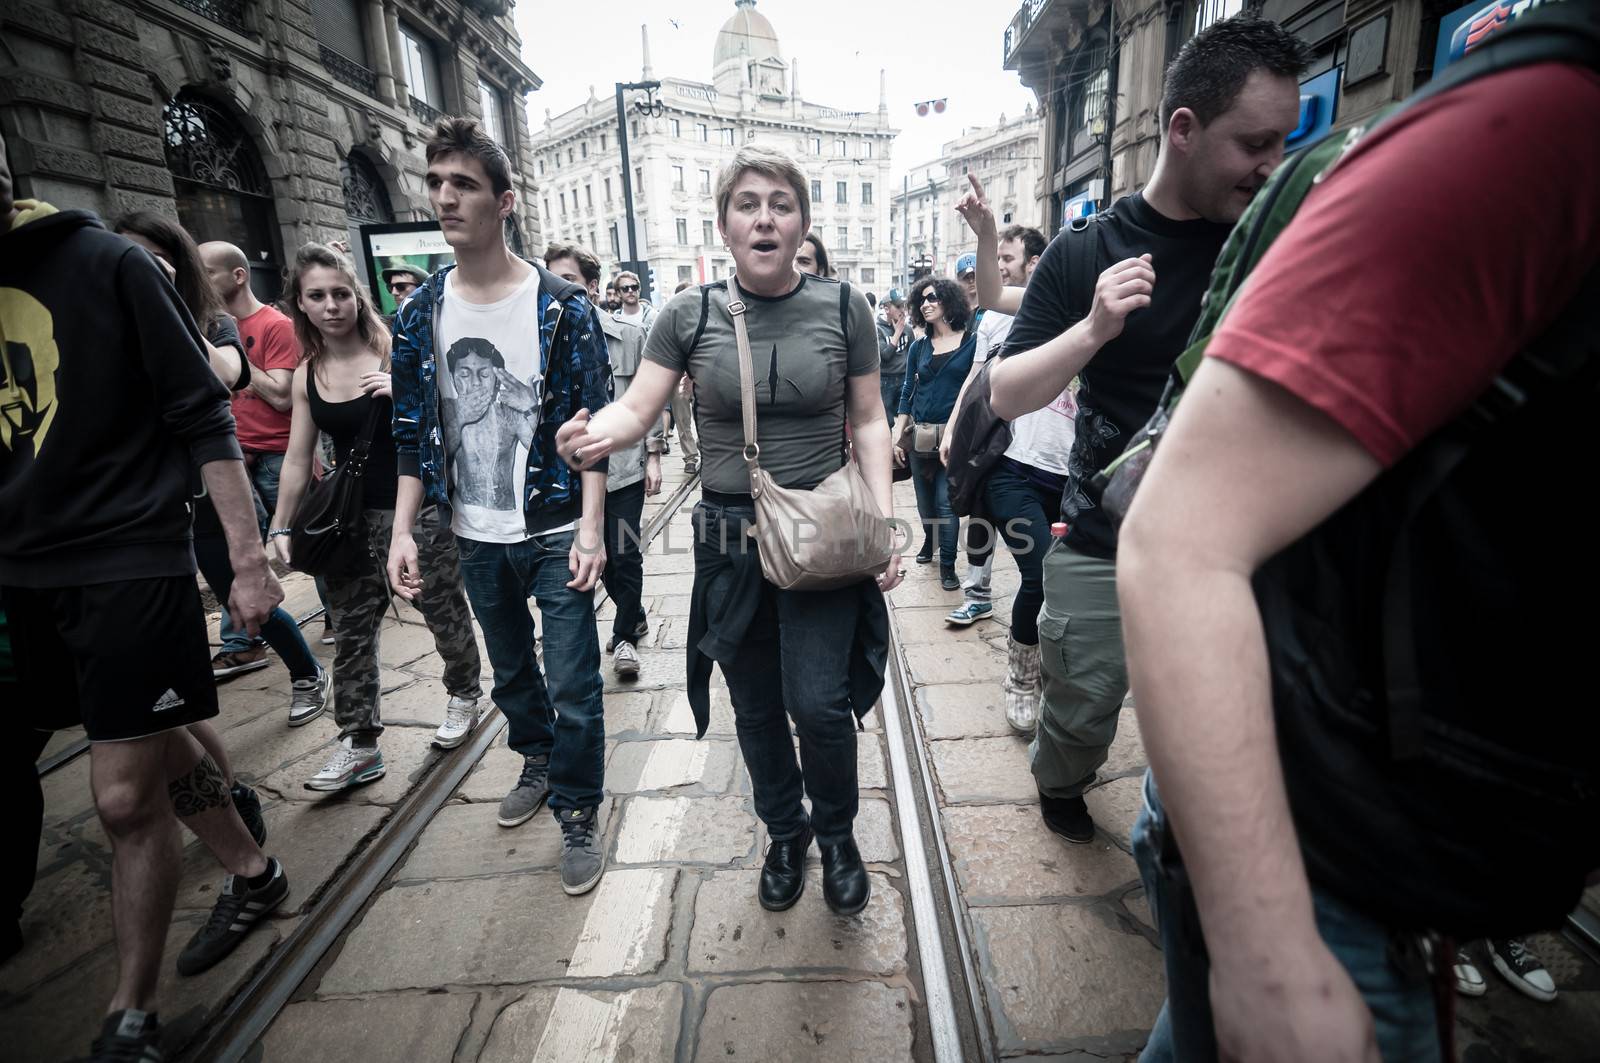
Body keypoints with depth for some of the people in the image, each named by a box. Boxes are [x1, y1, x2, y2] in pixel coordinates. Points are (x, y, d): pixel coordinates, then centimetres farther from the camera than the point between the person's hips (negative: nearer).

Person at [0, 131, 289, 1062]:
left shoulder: (105, 263, -9)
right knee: (155, 750, 18)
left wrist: (250, 561, -11)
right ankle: (254, 874, 41)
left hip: (131, 560, -6)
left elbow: (203, 416, -9)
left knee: (127, 796, -2)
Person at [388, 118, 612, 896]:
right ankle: (538, 763, 46)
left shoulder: (562, 305, -8)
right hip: (476, 540, 5)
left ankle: (579, 812, 21)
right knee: (510, 673, 21)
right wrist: (402, 530, 1)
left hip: (554, 536, -4)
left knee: (572, 687, 0)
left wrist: (590, 528, -16)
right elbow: (412, 434, 7)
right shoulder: (419, 313, 3)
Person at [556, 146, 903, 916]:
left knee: (819, 704, -5)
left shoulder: (842, 308, -1)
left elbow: (868, 420, 3)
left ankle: (837, 836, 27)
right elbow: (636, 409, -4)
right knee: (756, 709, 13)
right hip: (730, 540, 2)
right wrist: (595, 433, -28)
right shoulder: (690, 316, -1)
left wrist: (883, 519, -7)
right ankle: (784, 833, 40)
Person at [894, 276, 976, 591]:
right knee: (925, 500, 12)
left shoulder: (972, 342, -2)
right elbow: (907, 393, 9)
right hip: (920, 434, 4)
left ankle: (948, 566, 4)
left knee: (946, 501, -7)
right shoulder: (918, 347, 9)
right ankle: (930, 541, 39)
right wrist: (897, 435, 2)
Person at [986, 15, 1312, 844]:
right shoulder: (1085, 254, -4)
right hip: (1105, 546, -2)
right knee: (1078, 712, 14)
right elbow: (1006, 396, -7)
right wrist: (1095, 329, -22)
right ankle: (1058, 787, 46)